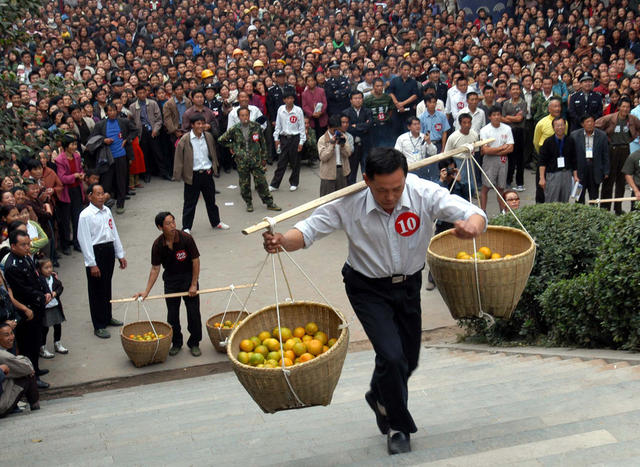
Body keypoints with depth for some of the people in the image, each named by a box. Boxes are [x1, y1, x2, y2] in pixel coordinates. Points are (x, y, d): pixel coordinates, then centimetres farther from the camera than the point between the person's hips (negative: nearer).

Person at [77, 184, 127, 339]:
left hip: (109, 249, 7)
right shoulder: (85, 215, -15)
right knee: (97, 290, 2)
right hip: (95, 252, -7)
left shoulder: (107, 211, 7)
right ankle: (98, 326, 11)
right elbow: (84, 240, -17)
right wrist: (92, 264, -18)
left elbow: (114, 233, 14)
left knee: (107, 287, 20)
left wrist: (120, 255, 13)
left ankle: (107, 317, 37)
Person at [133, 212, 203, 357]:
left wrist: (194, 285, -11)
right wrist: (146, 291, -11)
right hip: (170, 279, 2)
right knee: (172, 314, 6)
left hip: (188, 277, -2)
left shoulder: (186, 238, -20)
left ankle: (194, 343, 17)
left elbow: (195, 261, -12)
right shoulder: (158, 245, -14)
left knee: (193, 311, 1)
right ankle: (176, 343, 24)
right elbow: (155, 269, -6)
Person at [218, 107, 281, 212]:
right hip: (242, 161, 0)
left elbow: (263, 143, 7)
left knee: (261, 182, 2)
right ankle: (249, 203, 24)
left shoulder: (256, 127, -1)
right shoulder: (234, 130, -3)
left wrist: (264, 158, 8)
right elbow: (221, 140, 8)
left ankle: (269, 203, 11)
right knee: (244, 184, 7)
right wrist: (232, 147, 6)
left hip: (256, 160, 0)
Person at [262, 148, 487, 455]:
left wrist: (472, 225, -54)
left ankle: (380, 398, 49)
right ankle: (398, 427, 9)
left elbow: (473, 214, -29)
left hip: (409, 284, 3)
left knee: (409, 360, 15)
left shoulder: (424, 193, -24)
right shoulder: (350, 203, -25)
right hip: (368, 288, -3)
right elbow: (310, 229, -17)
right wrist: (282, 241, -39)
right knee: (391, 355, -17)